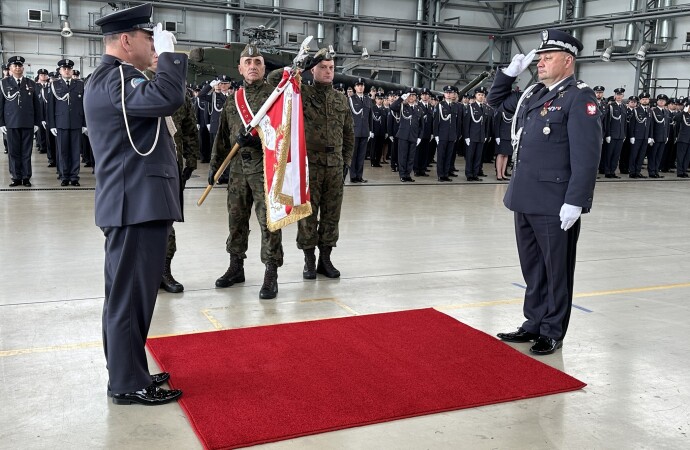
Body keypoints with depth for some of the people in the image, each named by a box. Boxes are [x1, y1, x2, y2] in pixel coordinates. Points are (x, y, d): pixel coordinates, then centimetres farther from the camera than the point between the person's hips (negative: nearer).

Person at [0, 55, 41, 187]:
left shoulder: (31, 84, 8)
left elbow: (37, 104, 8)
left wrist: (37, 122, 3)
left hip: (28, 123, 0)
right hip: (11, 123, 0)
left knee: (26, 152, 3)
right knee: (14, 152, 3)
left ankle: (26, 177, 9)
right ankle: (16, 177, 10)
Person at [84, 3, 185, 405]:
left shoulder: (117, 78, 20)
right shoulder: (113, 80, -15)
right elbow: (168, 98, -30)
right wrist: (170, 53, -18)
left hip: (139, 203, 11)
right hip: (137, 205, -11)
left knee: (129, 294, 16)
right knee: (131, 294, -3)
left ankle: (128, 374, 28)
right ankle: (128, 385, 7)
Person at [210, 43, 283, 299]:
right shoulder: (232, 100, 14)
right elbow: (222, 136, 19)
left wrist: (259, 140, -22)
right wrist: (215, 165, 18)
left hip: (265, 166, -6)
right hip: (238, 166, 6)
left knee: (269, 220, -5)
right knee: (236, 219, 13)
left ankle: (271, 274, 2)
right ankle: (236, 267, 27)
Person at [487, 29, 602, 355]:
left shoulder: (579, 98, -10)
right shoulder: (532, 95, 13)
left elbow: (586, 155, -17)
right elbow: (496, 99, 30)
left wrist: (575, 202, -22)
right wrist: (511, 71, 14)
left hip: (555, 205, -7)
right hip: (526, 200, 8)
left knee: (556, 270, 6)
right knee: (532, 267, 16)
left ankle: (553, 332, 18)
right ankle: (534, 324, 29)